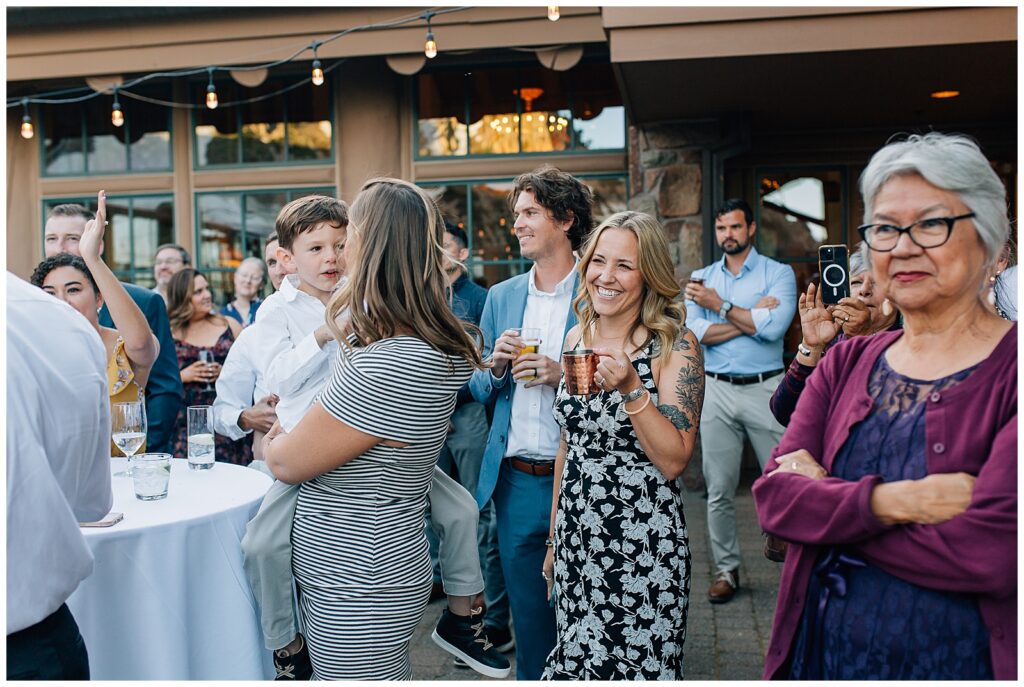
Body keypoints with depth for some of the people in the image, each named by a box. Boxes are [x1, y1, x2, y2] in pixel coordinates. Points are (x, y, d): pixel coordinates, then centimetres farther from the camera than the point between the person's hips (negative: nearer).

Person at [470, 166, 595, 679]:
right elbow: (479, 391, 14)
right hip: (516, 482, 4)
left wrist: (563, 376, -18)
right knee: (527, 611, 16)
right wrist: (496, 366, -7)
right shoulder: (501, 297, 9)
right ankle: (532, 678, 36)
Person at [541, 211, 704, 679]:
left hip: (642, 545, -5)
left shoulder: (676, 345, -11)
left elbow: (674, 461, -15)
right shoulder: (578, 337, 5)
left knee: (638, 664, 5)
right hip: (576, 535, 5)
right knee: (576, 661, 14)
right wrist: (554, 539, 16)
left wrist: (630, 389, -27)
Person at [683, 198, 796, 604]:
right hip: (717, 390, 3)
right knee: (719, 490, 7)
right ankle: (726, 569, 20)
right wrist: (752, 318, -10)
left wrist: (721, 305, -8)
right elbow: (695, 333, -5)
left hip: (765, 388, -3)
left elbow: (773, 327, -16)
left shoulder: (778, 273, 2)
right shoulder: (701, 279, 11)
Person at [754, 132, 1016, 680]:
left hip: (960, 661, -4)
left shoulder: (1010, 368, -13)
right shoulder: (847, 362, 2)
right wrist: (886, 502, -24)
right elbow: (773, 497, -7)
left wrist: (824, 499, -15)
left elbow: (993, 551, -24)